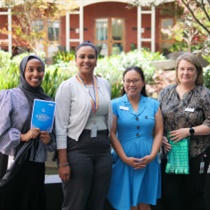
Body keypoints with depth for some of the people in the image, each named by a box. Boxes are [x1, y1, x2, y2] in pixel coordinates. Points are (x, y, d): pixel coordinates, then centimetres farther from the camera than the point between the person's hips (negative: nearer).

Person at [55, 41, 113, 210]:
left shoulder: (105, 84, 10)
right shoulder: (67, 86, -5)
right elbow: (61, 126, -8)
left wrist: (111, 148, 14)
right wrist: (63, 162, -13)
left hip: (103, 148, 5)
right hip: (78, 147, -5)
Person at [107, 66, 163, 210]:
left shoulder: (154, 105, 8)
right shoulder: (116, 105, 1)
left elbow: (159, 132, 6)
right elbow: (112, 134, -3)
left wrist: (152, 156, -7)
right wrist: (125, 158, -11)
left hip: (148, 162, 2)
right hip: (124, 162, -2)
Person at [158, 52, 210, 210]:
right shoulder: (166, 92, 6)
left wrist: (189, 131, -17)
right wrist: (162, 138, -5)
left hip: (196, 154, -3)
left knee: (195, 195, 9)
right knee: (170, 196, 5)